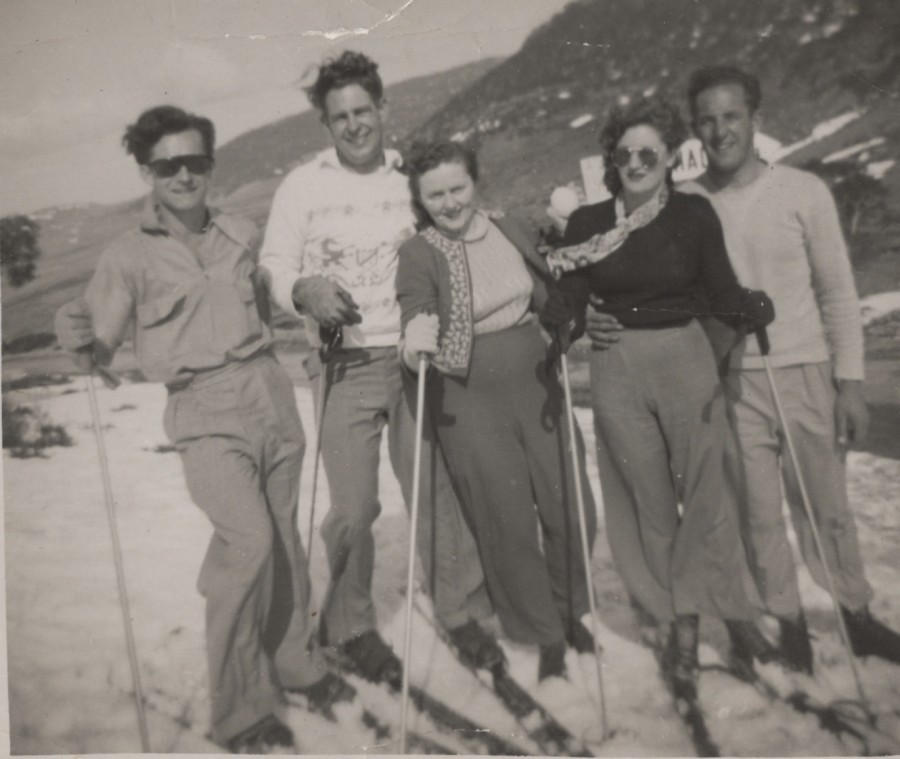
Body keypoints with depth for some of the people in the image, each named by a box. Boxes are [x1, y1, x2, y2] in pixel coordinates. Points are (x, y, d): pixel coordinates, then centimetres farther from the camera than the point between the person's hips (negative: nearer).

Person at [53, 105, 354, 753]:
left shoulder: (244, 235, 12)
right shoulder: (129, 256, 2)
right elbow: (100, 353, 1)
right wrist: (79, 339, -18)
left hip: (272, 394, 4)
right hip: (206, 411, -4)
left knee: (284, 536, 10)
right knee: (248, 539, -17)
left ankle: (295, 661, 33)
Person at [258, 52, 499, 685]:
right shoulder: (303, 185, 1)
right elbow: (275, 266, 0)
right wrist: (304, 290, -22)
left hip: (416, 359, 2)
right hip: (347, 369, -1)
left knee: (437, 489, 6)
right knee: (354, 507, 0)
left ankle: (462, 610, 26)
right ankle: (350, 626, 23)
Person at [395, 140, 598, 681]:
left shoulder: (512, 230, 7)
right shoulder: (418, 254, -5)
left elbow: (550, 301, 17)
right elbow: (416, 316, -19)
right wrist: (417, 343, -39)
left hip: (535, 384, 4)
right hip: (469, 399, -4)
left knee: (572, 509, 7)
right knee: (509, 523, 1)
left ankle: (570, 610, 35)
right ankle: (545, 634, 24)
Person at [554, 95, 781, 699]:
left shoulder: (694, 214, 0)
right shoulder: (587, 223, 3)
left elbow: (721, 291, -2)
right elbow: (572, 308, 0)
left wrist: (756, 307, -15)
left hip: (687, 361, 0)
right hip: (617, 370, 1)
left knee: (703, 491, 0)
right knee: (651, 502, 6)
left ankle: (682, 621, 19)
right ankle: (682, 620, 22)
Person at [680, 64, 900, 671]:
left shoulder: (804, 191, -4)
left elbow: (839, 292, -1)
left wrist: (850, 381, -4)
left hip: (804, 373, 0)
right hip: (732, 381, 1)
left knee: (826, 505, 12)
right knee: (760, 513, 10)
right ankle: (789, 621, 28)